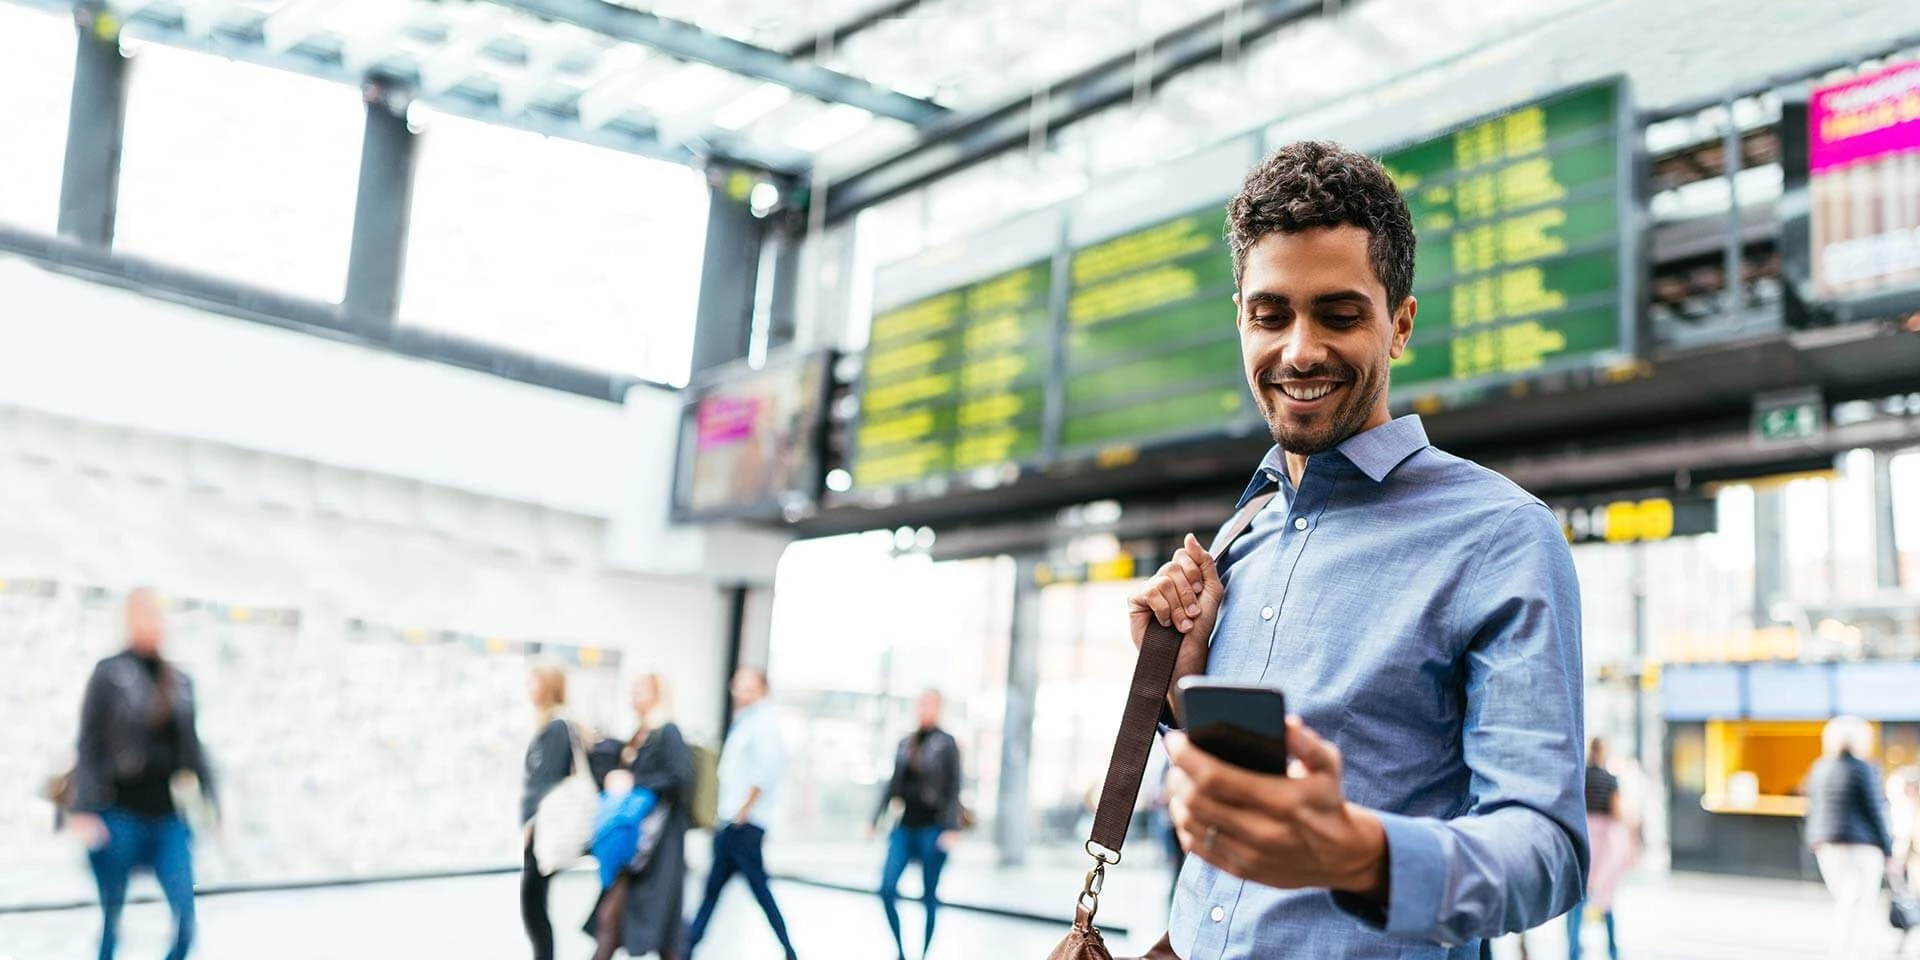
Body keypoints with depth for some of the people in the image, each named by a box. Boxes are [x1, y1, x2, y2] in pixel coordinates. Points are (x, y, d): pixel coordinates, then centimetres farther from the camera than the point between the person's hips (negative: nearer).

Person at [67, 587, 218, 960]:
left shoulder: (180, 680, 8)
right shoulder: (110, 674, -5)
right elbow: (89, 745, -8)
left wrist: (210, 801, 14)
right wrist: (84, 810, -15)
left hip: (167, 814, 3)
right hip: (120, 815, -3)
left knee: (185, 912, -6)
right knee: (112, 913, 10)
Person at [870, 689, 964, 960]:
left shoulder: (947, 743, -4)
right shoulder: (905, 743, 11)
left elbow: (953, 788, -8)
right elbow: (893, 784, 16)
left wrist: (952, 828, -16)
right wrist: (877, 819, 14)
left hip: (932, 828, -4)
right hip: (905, 826, 4)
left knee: (929, 896, 4)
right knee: (887, 888, -6)